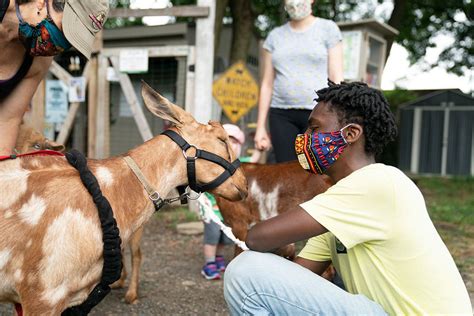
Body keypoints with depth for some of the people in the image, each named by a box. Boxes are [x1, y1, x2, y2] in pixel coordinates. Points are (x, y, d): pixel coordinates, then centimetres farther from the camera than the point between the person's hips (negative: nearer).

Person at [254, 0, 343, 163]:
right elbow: (267, 84, 13)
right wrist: (261, 126, 8)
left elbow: (336, 78, 0)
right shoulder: (275, 35, 14)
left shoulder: (328, 28, 5)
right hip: (281, 114, 3)